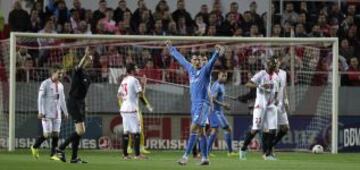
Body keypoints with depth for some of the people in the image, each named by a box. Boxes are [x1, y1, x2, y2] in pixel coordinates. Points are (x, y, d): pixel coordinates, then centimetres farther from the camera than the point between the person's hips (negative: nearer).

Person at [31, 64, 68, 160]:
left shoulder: (60, 85, 13)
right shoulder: (45, 84, -7)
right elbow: (40, 98, -9)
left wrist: (65, 112, 17)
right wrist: (40, 112, -15)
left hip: (57, 114, 6)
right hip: (47, 114, -6)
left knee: (56, 134, 0)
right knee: (47, 134, -10)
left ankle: (53, 155, 4)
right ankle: (35, 147, 13)